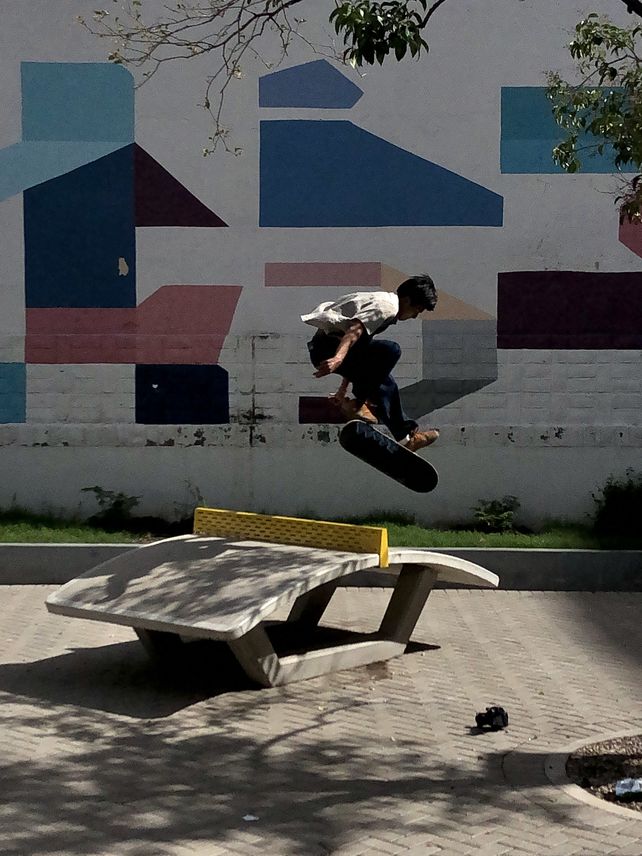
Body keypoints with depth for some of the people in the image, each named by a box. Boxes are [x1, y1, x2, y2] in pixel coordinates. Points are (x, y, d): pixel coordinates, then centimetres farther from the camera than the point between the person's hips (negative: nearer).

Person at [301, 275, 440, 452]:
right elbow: (355, 330, -26)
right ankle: (357, 403, -10)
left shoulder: (382, 301, 25)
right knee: (390, 350, -23)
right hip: (329, 349, -11)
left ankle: (405, 437, 22)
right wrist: (338, 358, -41)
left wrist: (343, 390, 32)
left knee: (385, 382, 16)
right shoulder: (388, 306, -8)